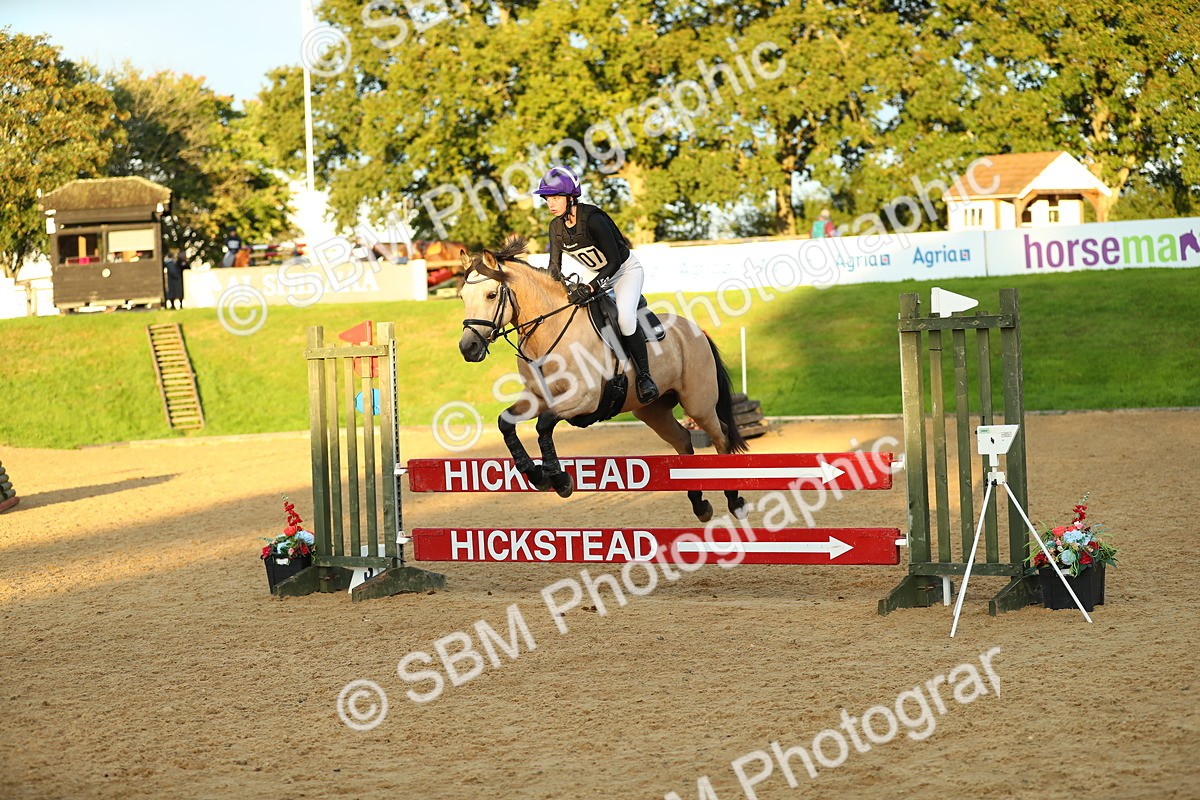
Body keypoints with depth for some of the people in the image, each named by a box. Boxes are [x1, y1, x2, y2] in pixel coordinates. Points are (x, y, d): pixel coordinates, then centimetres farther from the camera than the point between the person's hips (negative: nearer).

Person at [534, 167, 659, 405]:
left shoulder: (592, 219, -31)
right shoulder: (556, 226, -8)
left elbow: (614, 262, -30)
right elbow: (555, 265, -2)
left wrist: (591, 287, -41)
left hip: (627, 270, -9)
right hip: (599, 276, 9)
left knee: (624, 317, -31)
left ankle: (644, 376, -20)